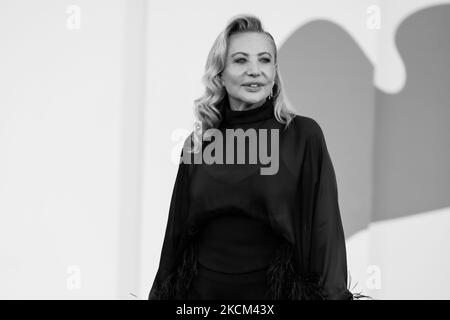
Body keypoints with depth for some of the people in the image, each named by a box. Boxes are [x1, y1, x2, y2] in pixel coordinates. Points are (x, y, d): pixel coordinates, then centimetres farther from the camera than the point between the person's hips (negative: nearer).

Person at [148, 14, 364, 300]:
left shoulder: (304, 136, -7)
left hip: (277, 288, -2)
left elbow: (324, 230, -9)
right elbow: (176, 234, 7)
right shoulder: (197, 145, 2)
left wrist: (332, 294, -16)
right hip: (203, 290, 3)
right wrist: (163, 292, 7)